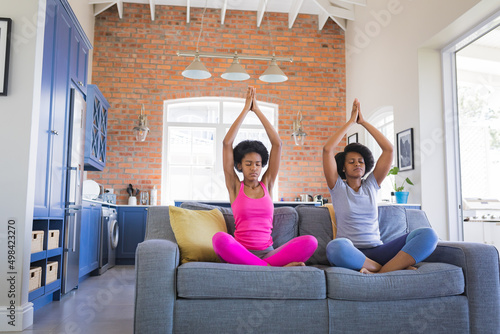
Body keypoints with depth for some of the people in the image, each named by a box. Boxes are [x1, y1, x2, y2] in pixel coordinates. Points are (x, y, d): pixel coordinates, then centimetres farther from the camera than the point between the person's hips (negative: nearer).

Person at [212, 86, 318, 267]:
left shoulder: (267, 184, 12)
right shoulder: (235, 186, 7)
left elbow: (277, 144, 7)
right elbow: (227, 143, -1)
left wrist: (257, 110, 7)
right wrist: (246, 109, 3)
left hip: (267, 253, 2)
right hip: (241, 253, -2)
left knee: (310, 241, -24)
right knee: (220, 239, -37)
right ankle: (274, 269, -30)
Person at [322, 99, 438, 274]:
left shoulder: (371, 184, 17)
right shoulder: (338, 187, 9)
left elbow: (389, 149, 11)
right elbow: (327, 149, -3)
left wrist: (363, 122, 10)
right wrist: (350, 121, 4)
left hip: (377, 250, 3)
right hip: (350, 253, -3)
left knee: (427, 234, -20)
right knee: (335, 247, -42)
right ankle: (397, 266, -25)